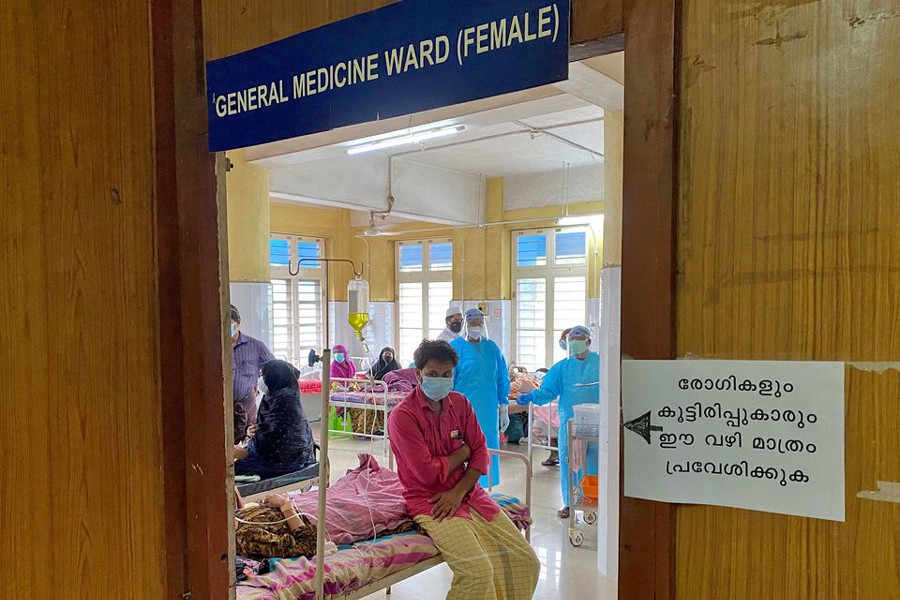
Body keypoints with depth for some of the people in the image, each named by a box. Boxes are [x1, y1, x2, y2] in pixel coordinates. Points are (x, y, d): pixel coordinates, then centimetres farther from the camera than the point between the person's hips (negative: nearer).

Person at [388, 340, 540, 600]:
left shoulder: (459, 403, 9)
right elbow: (428, 473, -16)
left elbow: (480, 452, 5)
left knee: (526, 562, -3)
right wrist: (462, 452, -1)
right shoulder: (402, 416, -12)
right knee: (478, 570, -27)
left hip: (469, 494, 6)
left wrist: (458, 493, -10)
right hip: (430, 502, -6)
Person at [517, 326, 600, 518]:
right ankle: (569, 502, 19)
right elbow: (547, 391, 3)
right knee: (567, 462, 5)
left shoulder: (601, 364, 3)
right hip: (569, 422, 2)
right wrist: (532, 397, -14)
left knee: (594, 461, 4)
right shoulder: (562, 367, 9)